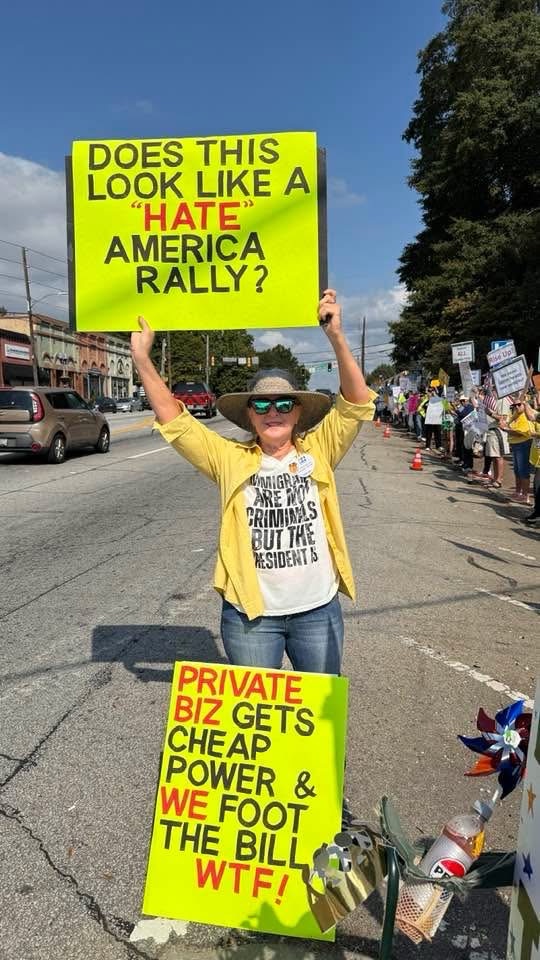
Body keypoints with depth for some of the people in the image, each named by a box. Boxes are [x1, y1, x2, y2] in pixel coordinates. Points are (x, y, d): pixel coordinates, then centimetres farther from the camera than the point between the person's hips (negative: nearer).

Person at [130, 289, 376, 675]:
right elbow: (173, 418, -6)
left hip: (318, 610, 1)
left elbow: (357, 403, -13)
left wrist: (337, 336, -24)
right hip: (250, 614, 0)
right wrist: (142, 357, -14)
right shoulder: (231, 459, -3)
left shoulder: (318, 452, -3)